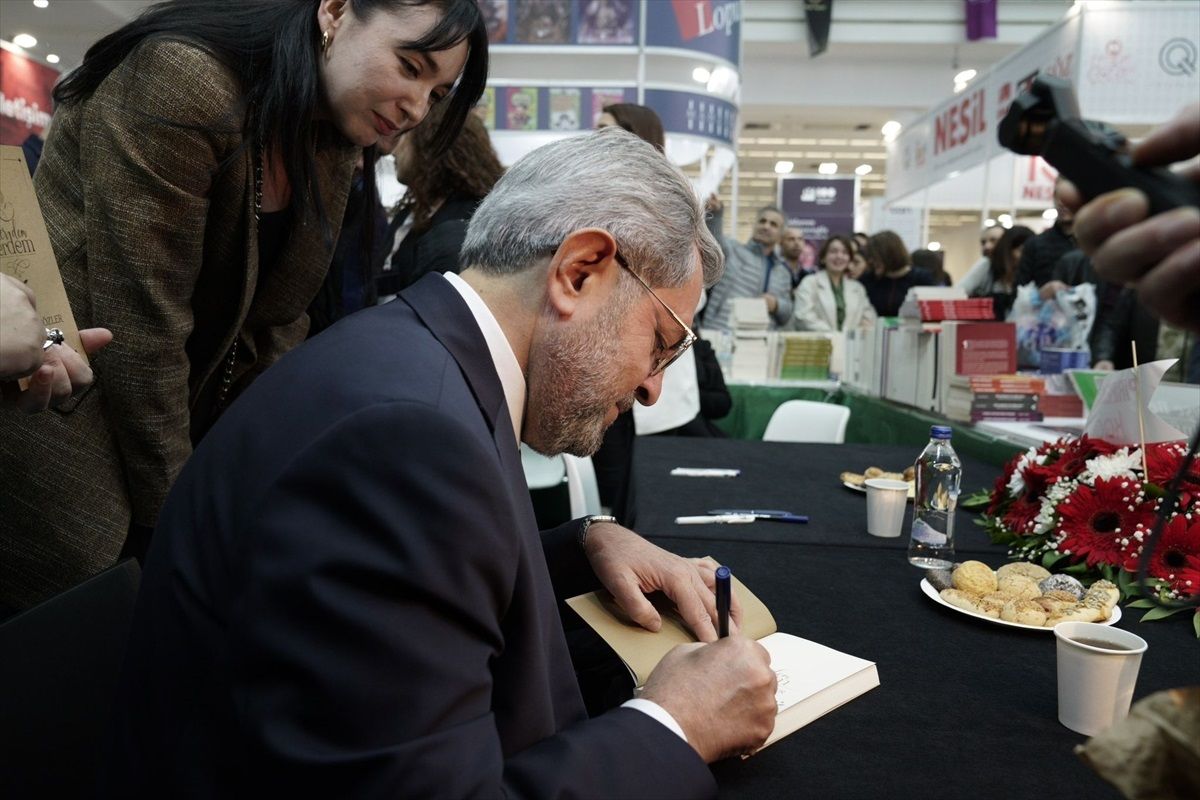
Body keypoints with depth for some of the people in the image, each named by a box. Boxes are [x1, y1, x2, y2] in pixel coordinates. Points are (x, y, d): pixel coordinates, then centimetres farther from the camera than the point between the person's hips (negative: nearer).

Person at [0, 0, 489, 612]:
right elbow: (141, 328, -22)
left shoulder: (332, 153, 3)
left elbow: (275, 323, 5)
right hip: (52, 411, -6)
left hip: (177, 418, 7)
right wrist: (174, 512, -15)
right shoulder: (180, 79, -21)